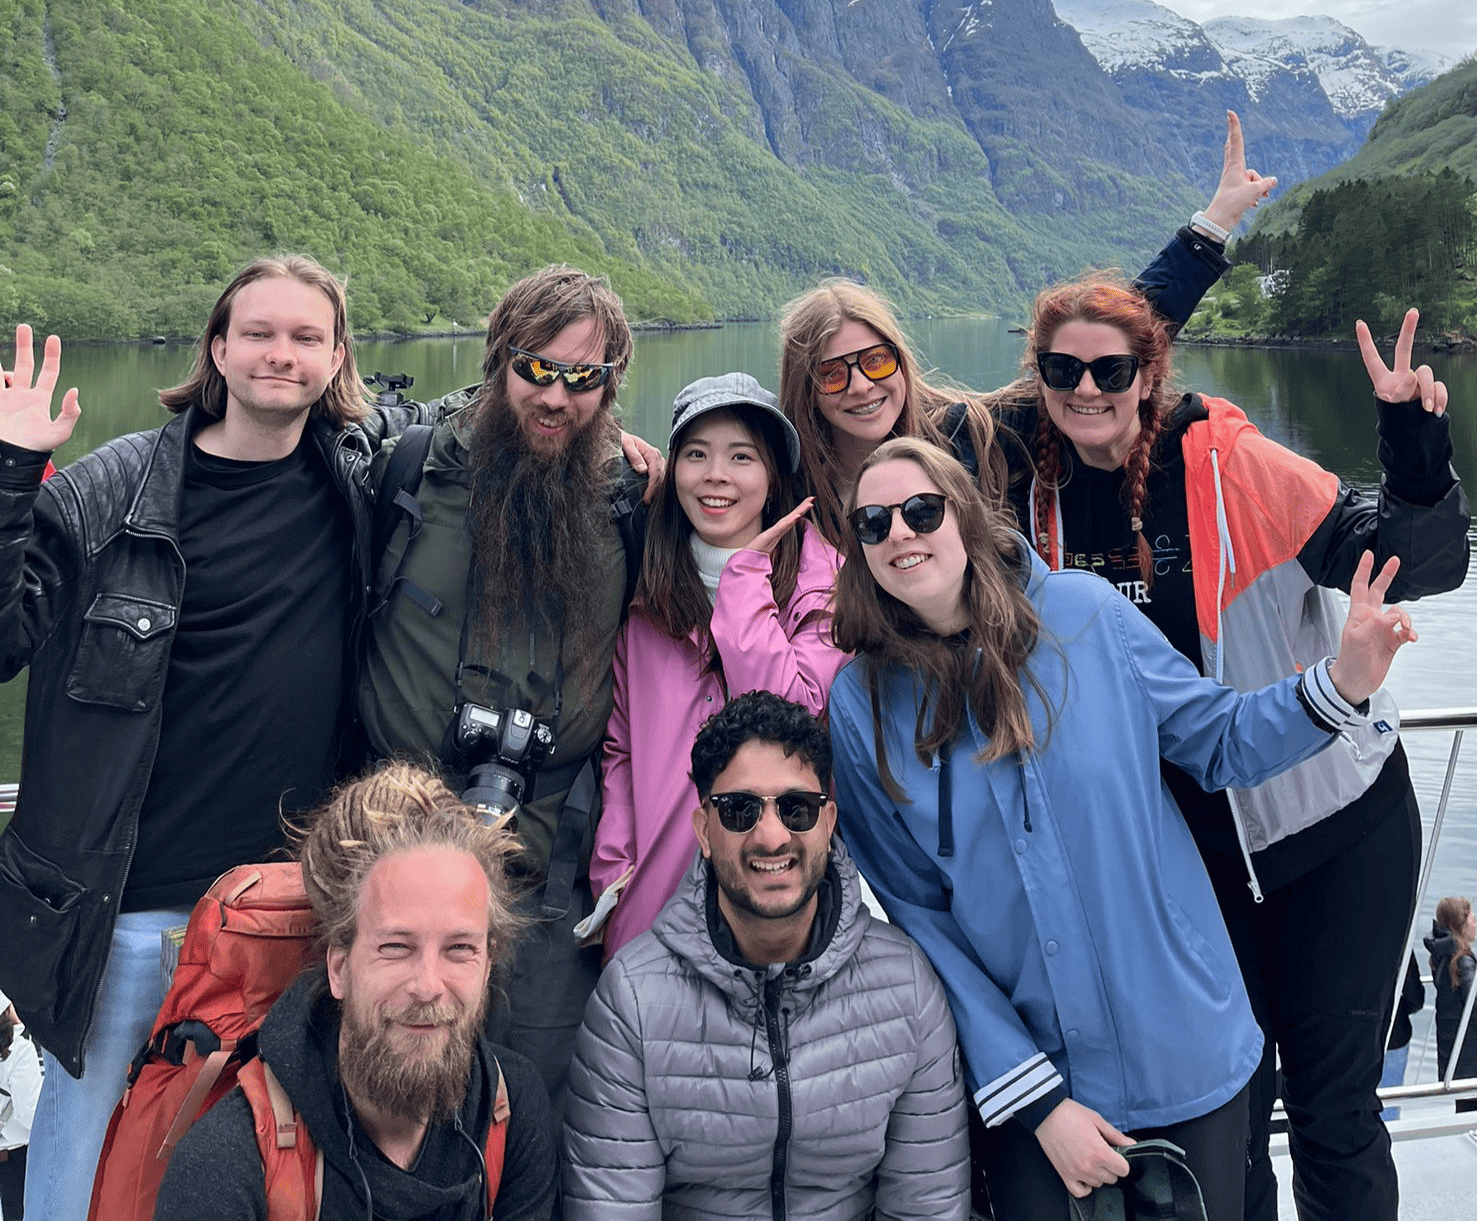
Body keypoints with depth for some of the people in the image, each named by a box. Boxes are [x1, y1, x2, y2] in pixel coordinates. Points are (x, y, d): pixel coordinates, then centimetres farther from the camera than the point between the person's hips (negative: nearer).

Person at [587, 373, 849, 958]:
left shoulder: (822, 578, -3)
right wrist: (612, 874, 1)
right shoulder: (646, 586, 6)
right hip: (653, 884, 3)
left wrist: (746, 575, -13)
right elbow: (620, 746, 10)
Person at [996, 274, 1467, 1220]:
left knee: (1333, 1108, 5)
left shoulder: (1232, 465, -15)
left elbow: (1420, 561, -17)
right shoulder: (1038, 494, -3)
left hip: (1335, 825, -3)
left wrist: (1416, 447, -31)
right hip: (1193, 847, 4)